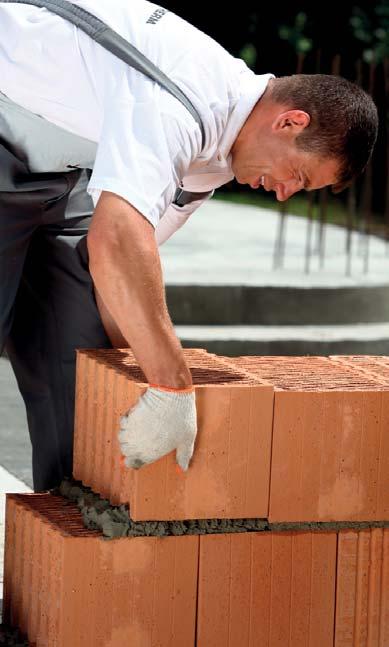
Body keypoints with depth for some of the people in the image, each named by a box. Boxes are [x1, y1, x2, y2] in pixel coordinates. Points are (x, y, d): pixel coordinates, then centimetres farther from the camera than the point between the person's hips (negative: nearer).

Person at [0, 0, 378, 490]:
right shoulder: (187, 96, -32)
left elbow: (132, 254, 6)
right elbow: (116, 240, -45)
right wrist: (172, 389, -43)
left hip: (59, 171, 9)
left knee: (78, 347, 4)